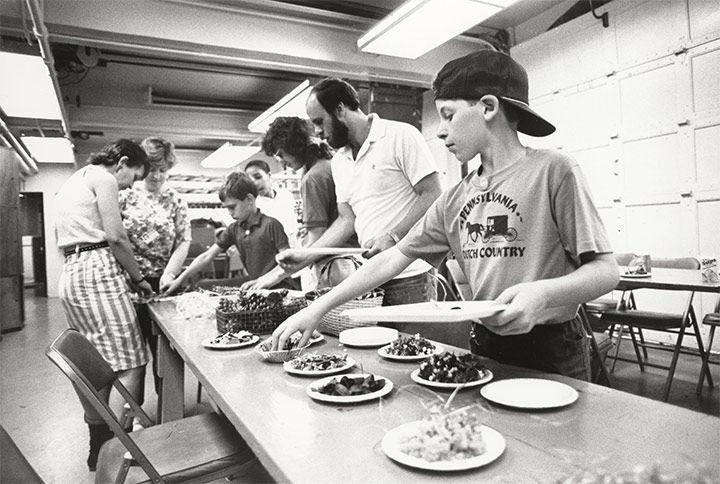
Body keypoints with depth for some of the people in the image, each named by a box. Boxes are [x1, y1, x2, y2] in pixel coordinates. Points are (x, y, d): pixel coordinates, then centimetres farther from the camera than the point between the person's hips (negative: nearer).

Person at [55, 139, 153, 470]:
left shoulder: (73, 181, 25)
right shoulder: (102, 177, -3)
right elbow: (115, 237, -13)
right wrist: (138, 277, -1)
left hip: (70, 273, 10)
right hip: (97, 270, -10)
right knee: (129, 364, -7)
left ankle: (98, 446, 22)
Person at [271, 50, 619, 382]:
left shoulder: (552, 170, -11)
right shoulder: (455, 199, 5)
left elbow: (606, 271, -11)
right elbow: (394, 258, 5)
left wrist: (543, 293, -32)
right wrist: (317, 309, 1)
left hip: (551, 357, -4)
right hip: (484, 348, 5)